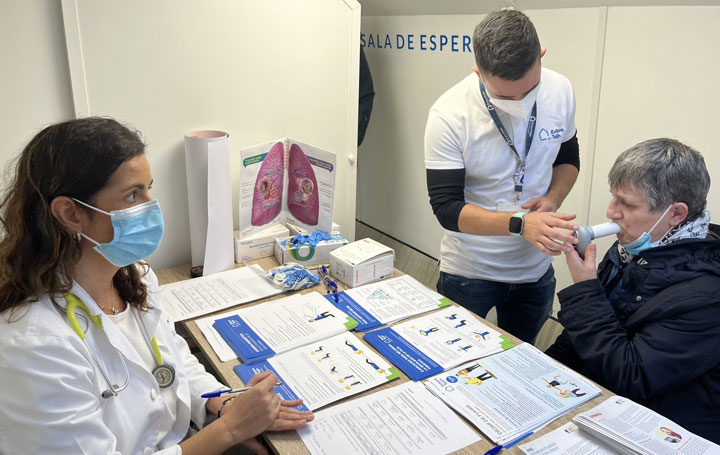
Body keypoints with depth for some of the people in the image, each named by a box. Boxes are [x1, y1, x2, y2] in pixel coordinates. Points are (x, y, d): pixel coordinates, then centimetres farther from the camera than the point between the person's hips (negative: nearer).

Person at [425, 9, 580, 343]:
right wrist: (520, 224, -35)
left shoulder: (560, 91, -10)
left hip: (536, 268, 4)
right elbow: (446, 208, -22)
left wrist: (553, 198, -13)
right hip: (468, 274, -3)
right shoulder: (449, 115, -23)